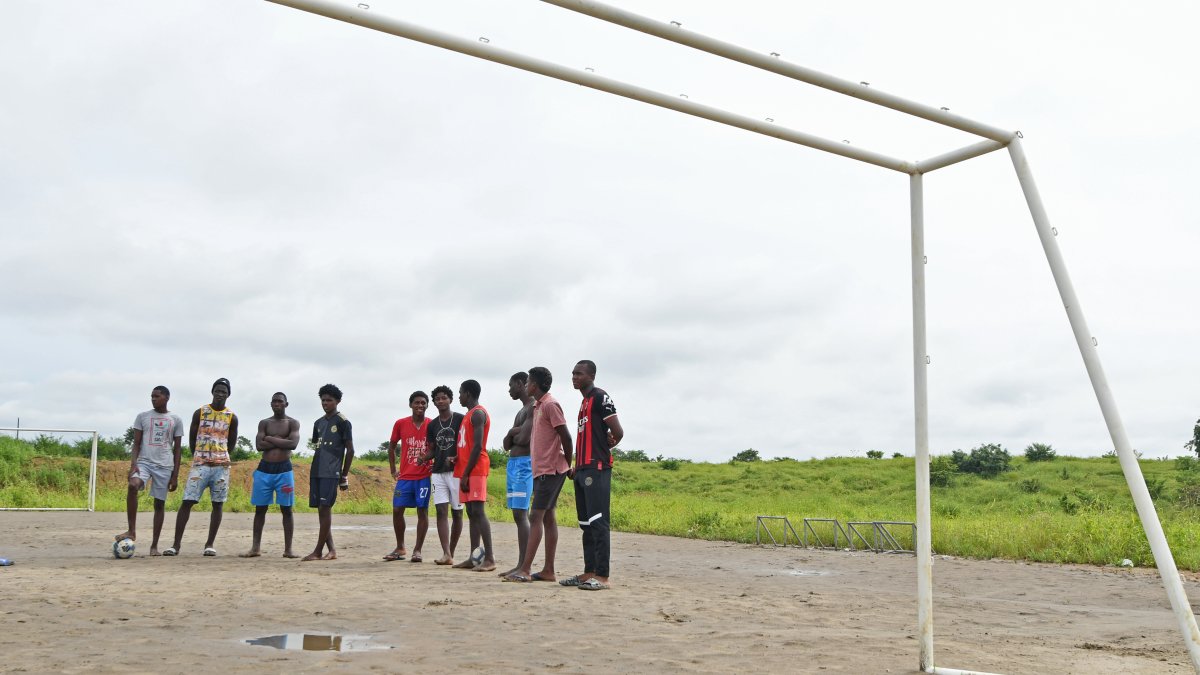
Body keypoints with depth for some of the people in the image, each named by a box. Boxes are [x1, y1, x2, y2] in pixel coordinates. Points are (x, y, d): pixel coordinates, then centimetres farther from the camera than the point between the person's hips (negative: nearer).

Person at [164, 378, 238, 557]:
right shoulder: (200, 412, 2)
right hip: (200, 464, -1)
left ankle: (210, 544, 8)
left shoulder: (232, 417, 5)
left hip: (221, 466, 1)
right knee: (187, 501, -7)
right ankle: (176, 544, -4)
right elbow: (191, 438, 9)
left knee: (218, 504, 2)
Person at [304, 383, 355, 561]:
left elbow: (350, 450, -3)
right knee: (321, 510, 5)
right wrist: (313, 472, 16)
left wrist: (344, 476, -5)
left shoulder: (342, 422, -3)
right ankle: (331, 551, 10)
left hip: (331, 473, -7)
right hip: (316, 472, 7)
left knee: (325, 508, -9)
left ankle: (318, 551, -6)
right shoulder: (318, 423, 17)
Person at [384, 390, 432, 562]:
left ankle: (417, 550, 4)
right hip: (405, 476, 2)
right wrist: (393, 470, 12)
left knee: (422, 511, -2)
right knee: (397, 510, 1)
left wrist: (428, 457, -15)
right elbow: (391, 446, 14)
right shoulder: (400, 424, 2)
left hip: (424, 476, -2)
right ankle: (400, 548, 16)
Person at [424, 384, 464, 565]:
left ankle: (451, 553, 13)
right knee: (441, 511, -6)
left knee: (457, 513, 3)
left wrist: (455, 459, -20)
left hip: (456, 471, -4)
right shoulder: (432, 425, 13)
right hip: (438, 472, 4)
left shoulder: (461, 420, -2)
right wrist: (422, 459, -4)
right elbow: (431, 450, 17)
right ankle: (446, 554, -10)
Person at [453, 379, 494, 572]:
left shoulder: (478, 414, -11)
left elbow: (477, 447, -18)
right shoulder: (470, 415, 20)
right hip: (467, 470, 10)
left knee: (478, 511, -14)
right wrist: (457, 459, 10)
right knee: (471, 512, 7)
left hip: (475, 470, -10)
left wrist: (466, 474, -19)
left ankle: (489, 558, -16)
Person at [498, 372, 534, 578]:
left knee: (521, 515, -14)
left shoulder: (533, 408, -10)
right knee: (519, 516, 8)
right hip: (513, 464, 10)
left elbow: (523, 439, -20)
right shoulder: (521, 411, 21)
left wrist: (513, 435, 1)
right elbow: (507, 444, 17)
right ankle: (521, 565, 9)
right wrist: (512, 434, -4)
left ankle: (524, 566, -16)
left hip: (524, 464, -10)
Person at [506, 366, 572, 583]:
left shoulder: (550, 405, -13)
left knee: (536, 516, -11)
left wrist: (568, 465, -8)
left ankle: (525, 570, -13)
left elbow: (566, 437, -15)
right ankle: (548, 570, 11)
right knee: (547, 517, 9)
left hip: (550, 470, -10)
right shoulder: (538, 406, 18)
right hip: (541, 469, 10)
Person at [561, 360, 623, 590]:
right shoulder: (584, 401, 21)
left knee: (598, 522, -9)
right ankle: (589, 572, 15)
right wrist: (576, 465, 15)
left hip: (596, 468, -10)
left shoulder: (600, 397, -8)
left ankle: (602, 576, -8)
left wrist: (604, 449, 5)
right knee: (586, 523, 10)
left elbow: (618, 433, -13)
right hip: (583, 468, 10)